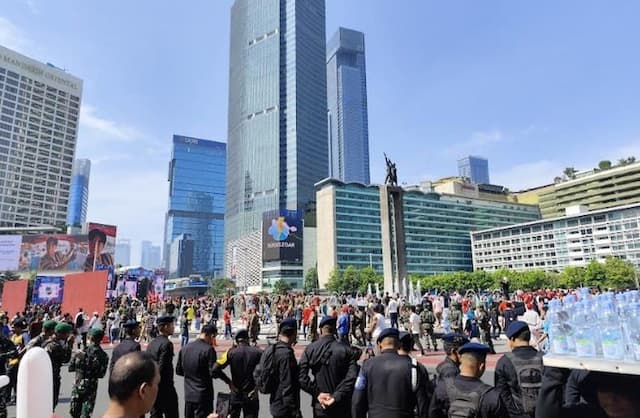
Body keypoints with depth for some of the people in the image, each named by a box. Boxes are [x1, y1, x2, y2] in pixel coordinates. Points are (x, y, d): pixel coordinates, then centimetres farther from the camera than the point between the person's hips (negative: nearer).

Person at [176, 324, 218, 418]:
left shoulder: (185, 348, 3)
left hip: (188, 395, 6)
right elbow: (213, 372, -19)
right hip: (203, 396, -6)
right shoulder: (208, 349, -17)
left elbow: (178, 371, 11)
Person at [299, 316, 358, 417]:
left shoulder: (310, 349, -7)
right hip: (342, 406, 0)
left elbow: (301, 376, -13)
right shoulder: (346, 349, -9)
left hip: (320, 405, 0)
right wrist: (337, 396, -16)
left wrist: (317, 393, -9)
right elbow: (352, 376, -20)